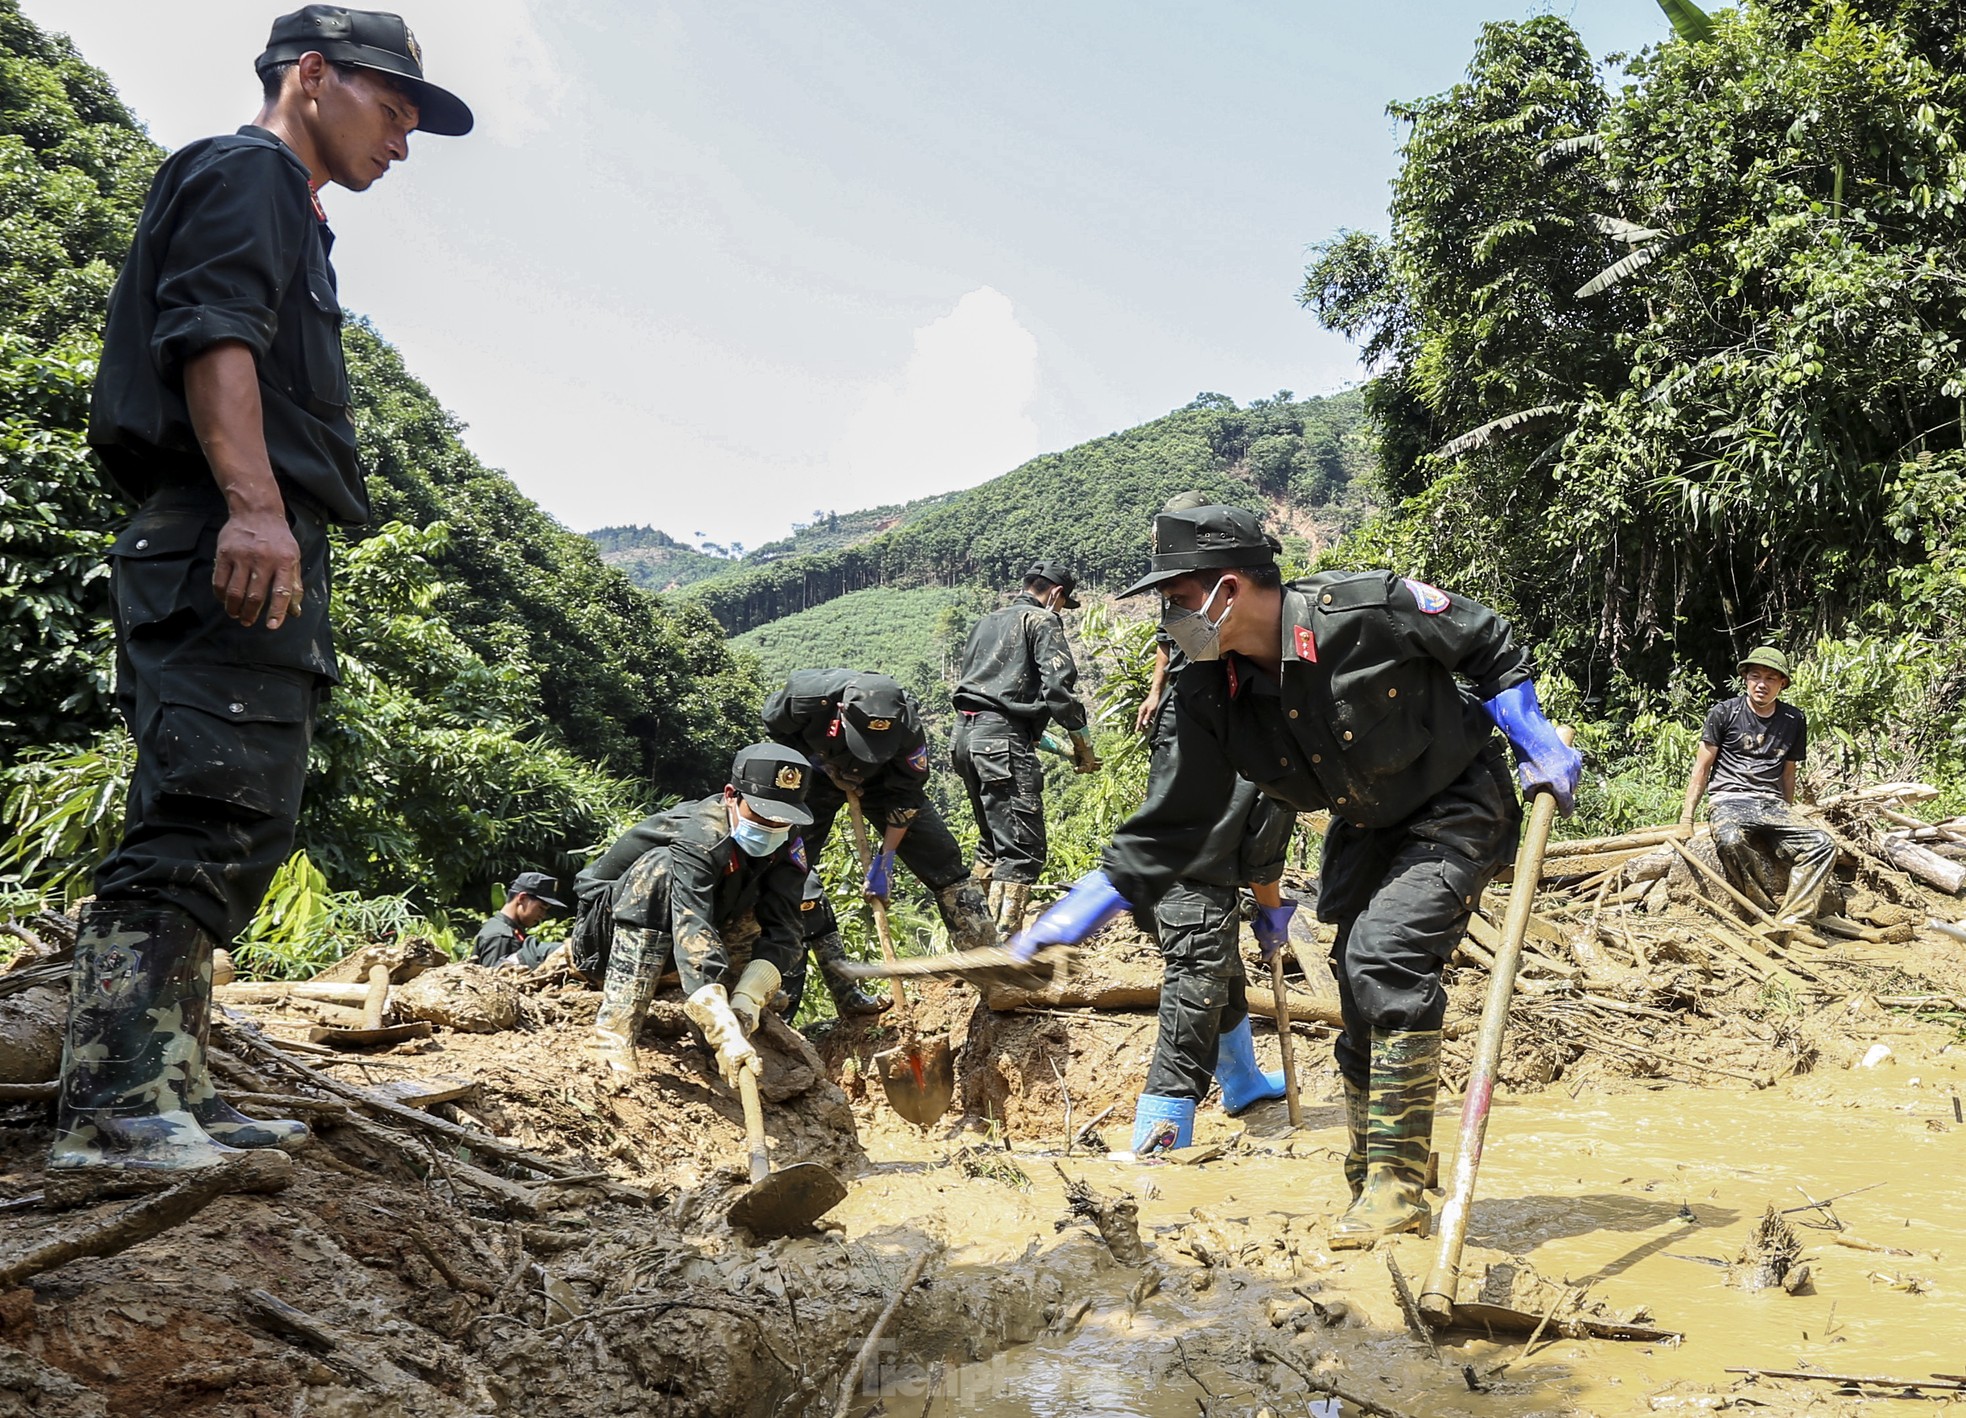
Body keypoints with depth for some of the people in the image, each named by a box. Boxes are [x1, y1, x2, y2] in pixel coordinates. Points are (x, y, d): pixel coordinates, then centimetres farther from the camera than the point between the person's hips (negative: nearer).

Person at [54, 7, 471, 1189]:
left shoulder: (289, 218, 34)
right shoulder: (247, 172, 4)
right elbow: (211, 331, -14)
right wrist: (252, 502, -28)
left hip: (255, 558, 11)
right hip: (234, 544, -10)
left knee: (223, 833, 7)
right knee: (210, 815, -18)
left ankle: (171, 1098, 10)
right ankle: (118, 1110, -20)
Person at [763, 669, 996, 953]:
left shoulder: (906, 726, -34)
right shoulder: (806, 696, -37)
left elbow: (905, 795, -20)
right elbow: (773, 724, -11)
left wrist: (885, 858, -17)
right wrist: (812, 758, -21)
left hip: (881, 779, 0)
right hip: (816, 773, 0)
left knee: (941, 857, -5)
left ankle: (984, 951, 5)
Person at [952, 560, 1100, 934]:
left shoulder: (987, 622, 25)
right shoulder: (1042, 621, 1)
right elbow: (1058, 686, -13)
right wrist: (1082, 743, -6)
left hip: (965, 732, 9)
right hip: (1002, 739, -9)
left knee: (992, 839, 22)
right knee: (1023, 850, -10)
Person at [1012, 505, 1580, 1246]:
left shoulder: (1367, 607, -28)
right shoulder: (1210, 697, -14)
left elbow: (1489, 644, -10)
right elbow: (1167, 825, -9)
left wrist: (1539, 744, -12)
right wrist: (1077, 915, -13)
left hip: (1457, 806, -6)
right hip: (1368, 827, 6)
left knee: (1385, 954, -23)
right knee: (1362, 997, 5)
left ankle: (1399, 1183, -14)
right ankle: (1376, 1186, 22)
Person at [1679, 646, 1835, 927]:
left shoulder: (1794, 720, 12)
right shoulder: (1724, 712, 3)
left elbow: (1788, 774, 21)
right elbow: (1702, 767, 5)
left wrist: (1789, 820, 21)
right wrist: (1686, 817, -1)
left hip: (1773, 804, 4)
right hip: (1730, 799, -4)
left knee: (1822, 845, -23)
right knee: (1731, 840, -40)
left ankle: (1789, 923, -28)